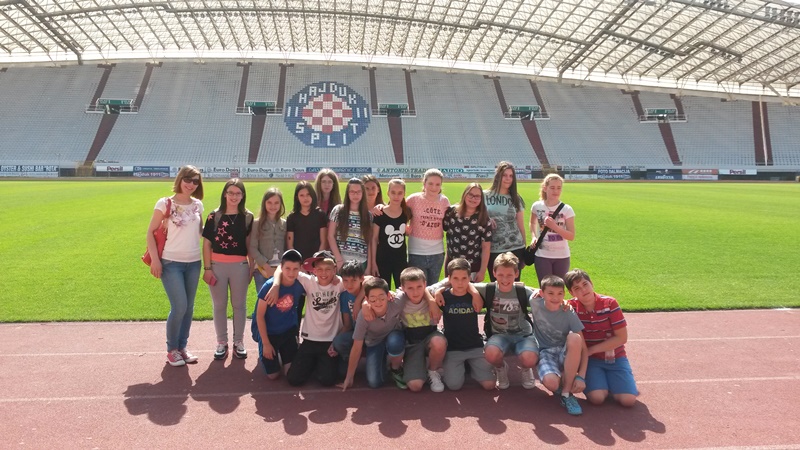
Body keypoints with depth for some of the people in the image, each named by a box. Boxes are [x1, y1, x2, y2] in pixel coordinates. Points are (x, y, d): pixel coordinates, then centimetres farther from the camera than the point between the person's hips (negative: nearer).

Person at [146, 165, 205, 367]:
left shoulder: (198, 205, 6)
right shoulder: (165, 203, -7)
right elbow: (150, 232, -4)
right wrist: (154, 259, -11)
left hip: (193, 263, 5)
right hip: (171, 263, -5)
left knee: (189, 308, 10)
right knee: (179, 307, -9)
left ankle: (182, 347, 25)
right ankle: (172, 350, 12)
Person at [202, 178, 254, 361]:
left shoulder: (248, 217, 1)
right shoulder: (214, 216, -1)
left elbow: (250, 244, 3)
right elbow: (206, 244, 0)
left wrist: (252, 266, 1)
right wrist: (207, 268, -4)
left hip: (240, 266, 0)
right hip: (217, 265, 0)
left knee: (239, 304, 10)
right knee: (219, 305, 10)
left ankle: (238, 342, 24)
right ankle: (221, 342, 24)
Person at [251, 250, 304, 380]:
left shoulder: (300, 284, -17)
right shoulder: (269, 286, -24)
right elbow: (260, 316, -16)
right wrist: (266, 343, -14)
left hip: (288, 331, 3)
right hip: (268, 332, -2)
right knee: (273, 375, -1)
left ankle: (282, 354, 29)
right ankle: (265, 354, 29)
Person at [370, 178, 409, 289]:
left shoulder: (406, 212, -2)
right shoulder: (380, 214, -11)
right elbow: (374, 239, -6)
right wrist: (373, 260, -8)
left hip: (401, 259, 3)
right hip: (383, 259, -3)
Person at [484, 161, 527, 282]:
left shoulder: (516, 199, 8)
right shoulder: (485, 196, 2)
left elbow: (521, 226, 10)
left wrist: (524, 251, 10)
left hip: (515, 249, 1)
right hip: (493, 250, -1)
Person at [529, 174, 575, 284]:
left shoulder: (567, 209, -8)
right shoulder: (537, 206, -3)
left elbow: (571, 236, -11)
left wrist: (554, 226, -23)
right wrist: (533, 237, 1)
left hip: (562, 256, 0)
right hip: (542, 256, 0)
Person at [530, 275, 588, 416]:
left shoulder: (569, 313, -12)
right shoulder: (535, 303, -10)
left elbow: (582, 347, -13)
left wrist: (581, 376, -23)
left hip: (565, 354, 1)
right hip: (545, 353, -1)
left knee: (574, 338, -35)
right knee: (551, 382, -36)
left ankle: (566, 392, -21)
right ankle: (561, 385, 6)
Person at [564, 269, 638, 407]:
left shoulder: (609, 303, -12)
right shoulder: (572, 307, -9)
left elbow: (622, 338, -12)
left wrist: (591, 350, -15)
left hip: (615, 357, 0)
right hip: (590, 359, 0)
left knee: (628, 400, -17)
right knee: (597, 398, -23)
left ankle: (609, 379, 13)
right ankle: (600, 380, 10)